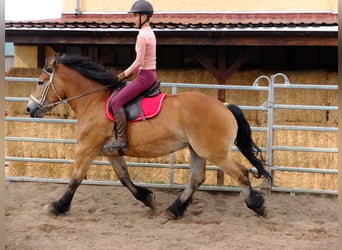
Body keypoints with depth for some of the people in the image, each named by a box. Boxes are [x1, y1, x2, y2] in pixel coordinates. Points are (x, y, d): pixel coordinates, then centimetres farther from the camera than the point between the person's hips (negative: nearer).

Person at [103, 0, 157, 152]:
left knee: (116, 102, -15)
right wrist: (129, 72, 14)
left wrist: (125, 74, -8)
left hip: (145, 76, -11)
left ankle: (122, 141, -20)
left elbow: (139, 61, -20)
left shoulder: (142, 35, -17)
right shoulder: (150, 33, 13)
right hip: (151, 74, 11)